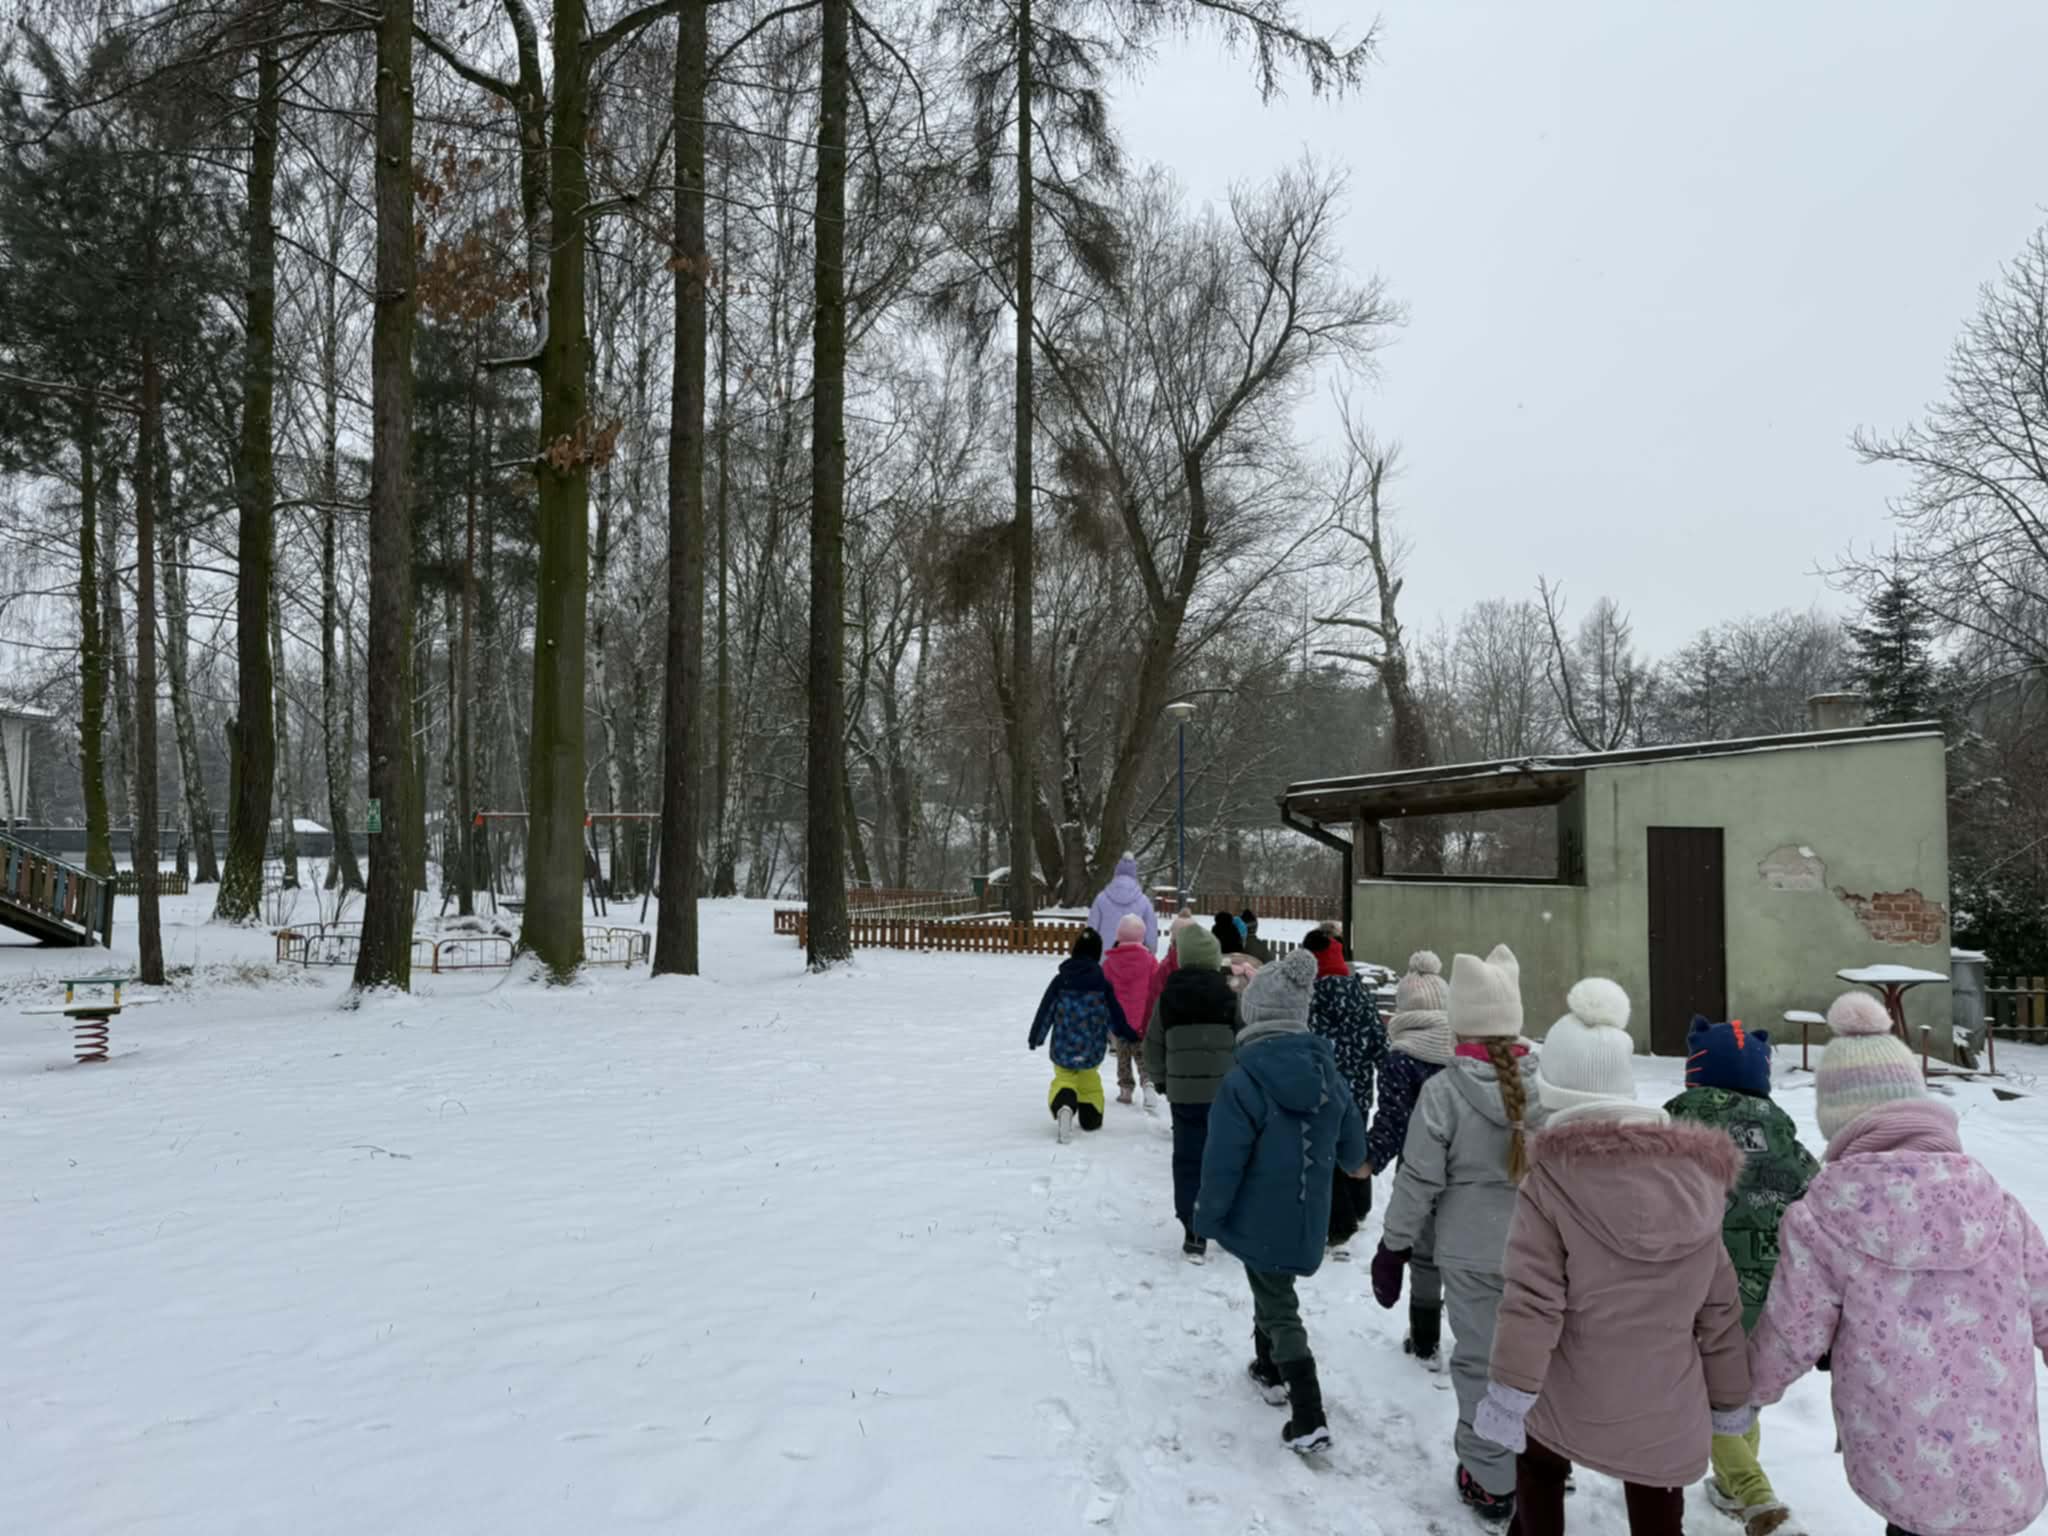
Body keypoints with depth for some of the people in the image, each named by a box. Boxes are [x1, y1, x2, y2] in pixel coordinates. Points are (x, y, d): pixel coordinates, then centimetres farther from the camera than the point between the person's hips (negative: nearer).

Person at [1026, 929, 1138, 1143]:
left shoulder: (1061, 980, -7)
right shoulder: (1102, 983, -9)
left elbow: (1045, 1010, -3)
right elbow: (1115, 1015, -1)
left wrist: (1035, 1037, 10)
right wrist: (1130, 1035, 16)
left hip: (1063, 1047, -1)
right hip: (1092, 1048, 1)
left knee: (1063, 1077, 9)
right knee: (1090, 1080, 25)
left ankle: (1062, 1105, -21)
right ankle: (1092, 1117, 26)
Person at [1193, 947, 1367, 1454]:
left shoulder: (1243, 1081, -23)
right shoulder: (1326, 1071, -4)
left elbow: (1223, 1163, -21)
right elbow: (1353, 1150, 7)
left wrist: (1207, 1217, -6)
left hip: (1260, 1220, -6)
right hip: (1308, 1219, 6)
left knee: (1279, 1310, 4)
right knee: (1273, 1288, 28)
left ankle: (1310, 1421, 0)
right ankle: (1270, 1368, 45)